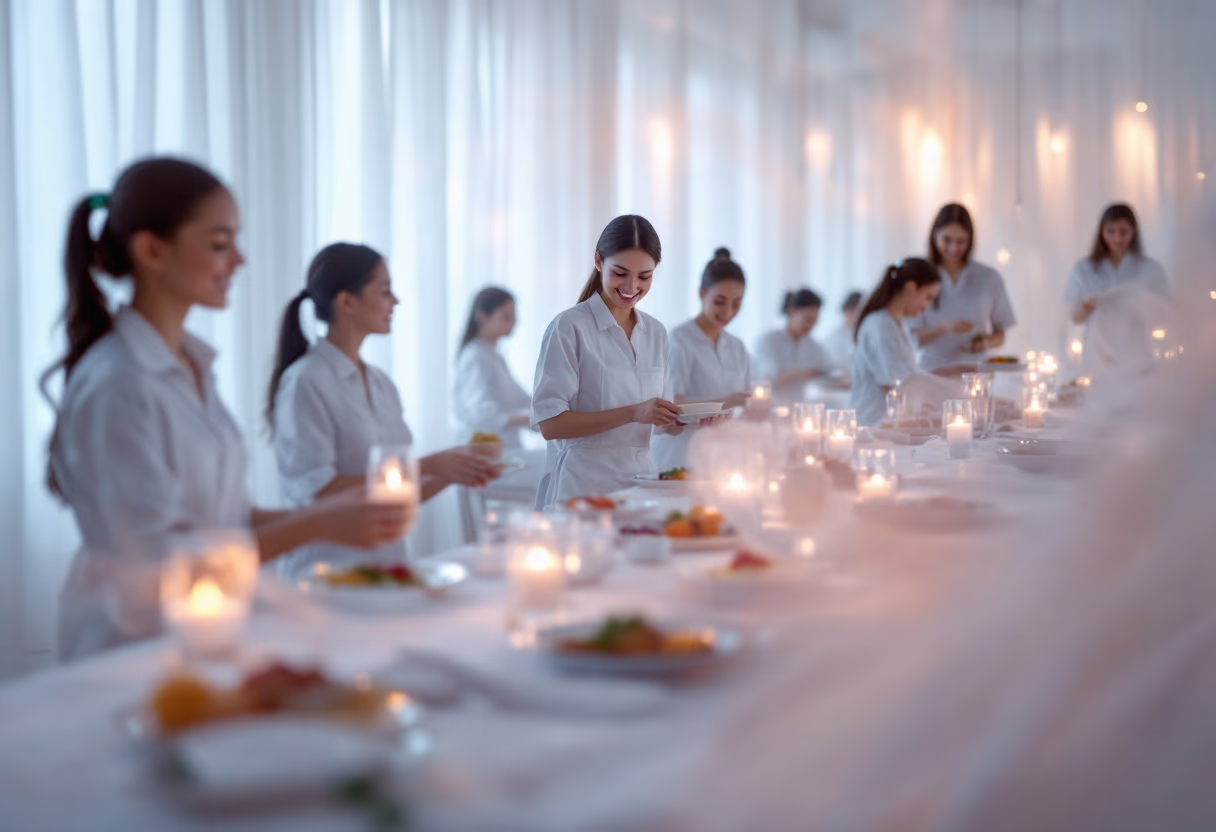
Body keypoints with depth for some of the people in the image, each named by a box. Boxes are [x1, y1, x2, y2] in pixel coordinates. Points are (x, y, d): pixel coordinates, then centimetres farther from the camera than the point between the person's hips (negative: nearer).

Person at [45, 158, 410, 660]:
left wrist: (334, 515, 1)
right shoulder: (114, 386, -15)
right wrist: (316, 526, -17)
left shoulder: (193, 366, 11)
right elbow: (159, 559, -17)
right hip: (134, 648, -7)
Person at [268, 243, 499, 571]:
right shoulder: (305, 381, -7)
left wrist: (451, 473, -1)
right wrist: (426, 466, -13)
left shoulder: (382, 383, 14)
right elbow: (319, 492, -14)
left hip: (388, 560, 6)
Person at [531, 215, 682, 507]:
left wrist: (687, 418, -7)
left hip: (639, 481, 5)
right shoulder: (570, 327, -10)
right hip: (583, 486, -5)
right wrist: (632, 413, -24)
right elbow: (549, 423, -16)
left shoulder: (656, 333, 8)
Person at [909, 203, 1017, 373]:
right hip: (933, 371, -1)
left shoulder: (989, 278, 9)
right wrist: (944, 328, -15)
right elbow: (912, 339, 1)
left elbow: (1000, 336, 14)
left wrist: (987, 342, -7)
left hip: (975, 371, 1)